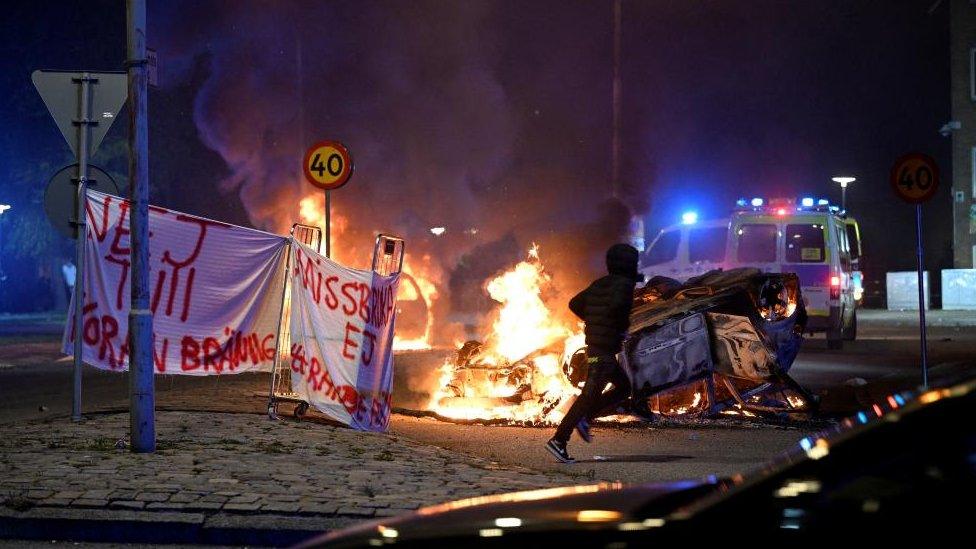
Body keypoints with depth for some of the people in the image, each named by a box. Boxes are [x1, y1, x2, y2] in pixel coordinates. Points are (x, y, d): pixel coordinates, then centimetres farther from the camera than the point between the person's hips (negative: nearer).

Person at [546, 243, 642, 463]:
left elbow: (575, 304, 16)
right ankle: (559, 440, -12)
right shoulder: (624, 284, -11)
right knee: (589, 395, -9)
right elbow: (616, 305, -31)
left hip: (594, 345, 9)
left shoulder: (599, 284, 13)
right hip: (605, 350, -9)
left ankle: (584, 418, 12)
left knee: (624, 387, 21)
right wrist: (623, 325, -12)